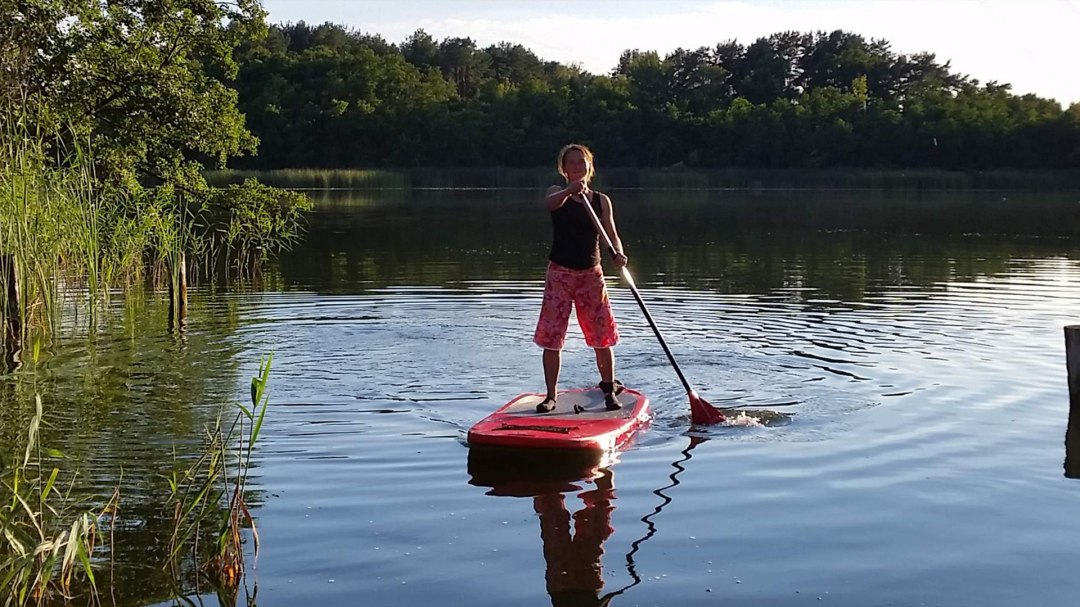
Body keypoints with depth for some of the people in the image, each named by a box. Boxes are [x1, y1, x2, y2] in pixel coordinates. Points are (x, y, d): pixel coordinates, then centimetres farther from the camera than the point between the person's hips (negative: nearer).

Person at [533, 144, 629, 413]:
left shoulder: (602, 201, 7)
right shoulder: (557, 192, -1)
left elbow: (611, 234, 1)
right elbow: (550, 203, -25)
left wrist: (618, 253, -22)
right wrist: (570, 191, -47)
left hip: (591, 274, 2)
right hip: (560, 272, -2)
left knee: (603, 336, 4)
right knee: (551, 336, -5)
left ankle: (609, 389, 22)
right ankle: (551, 395, 5)